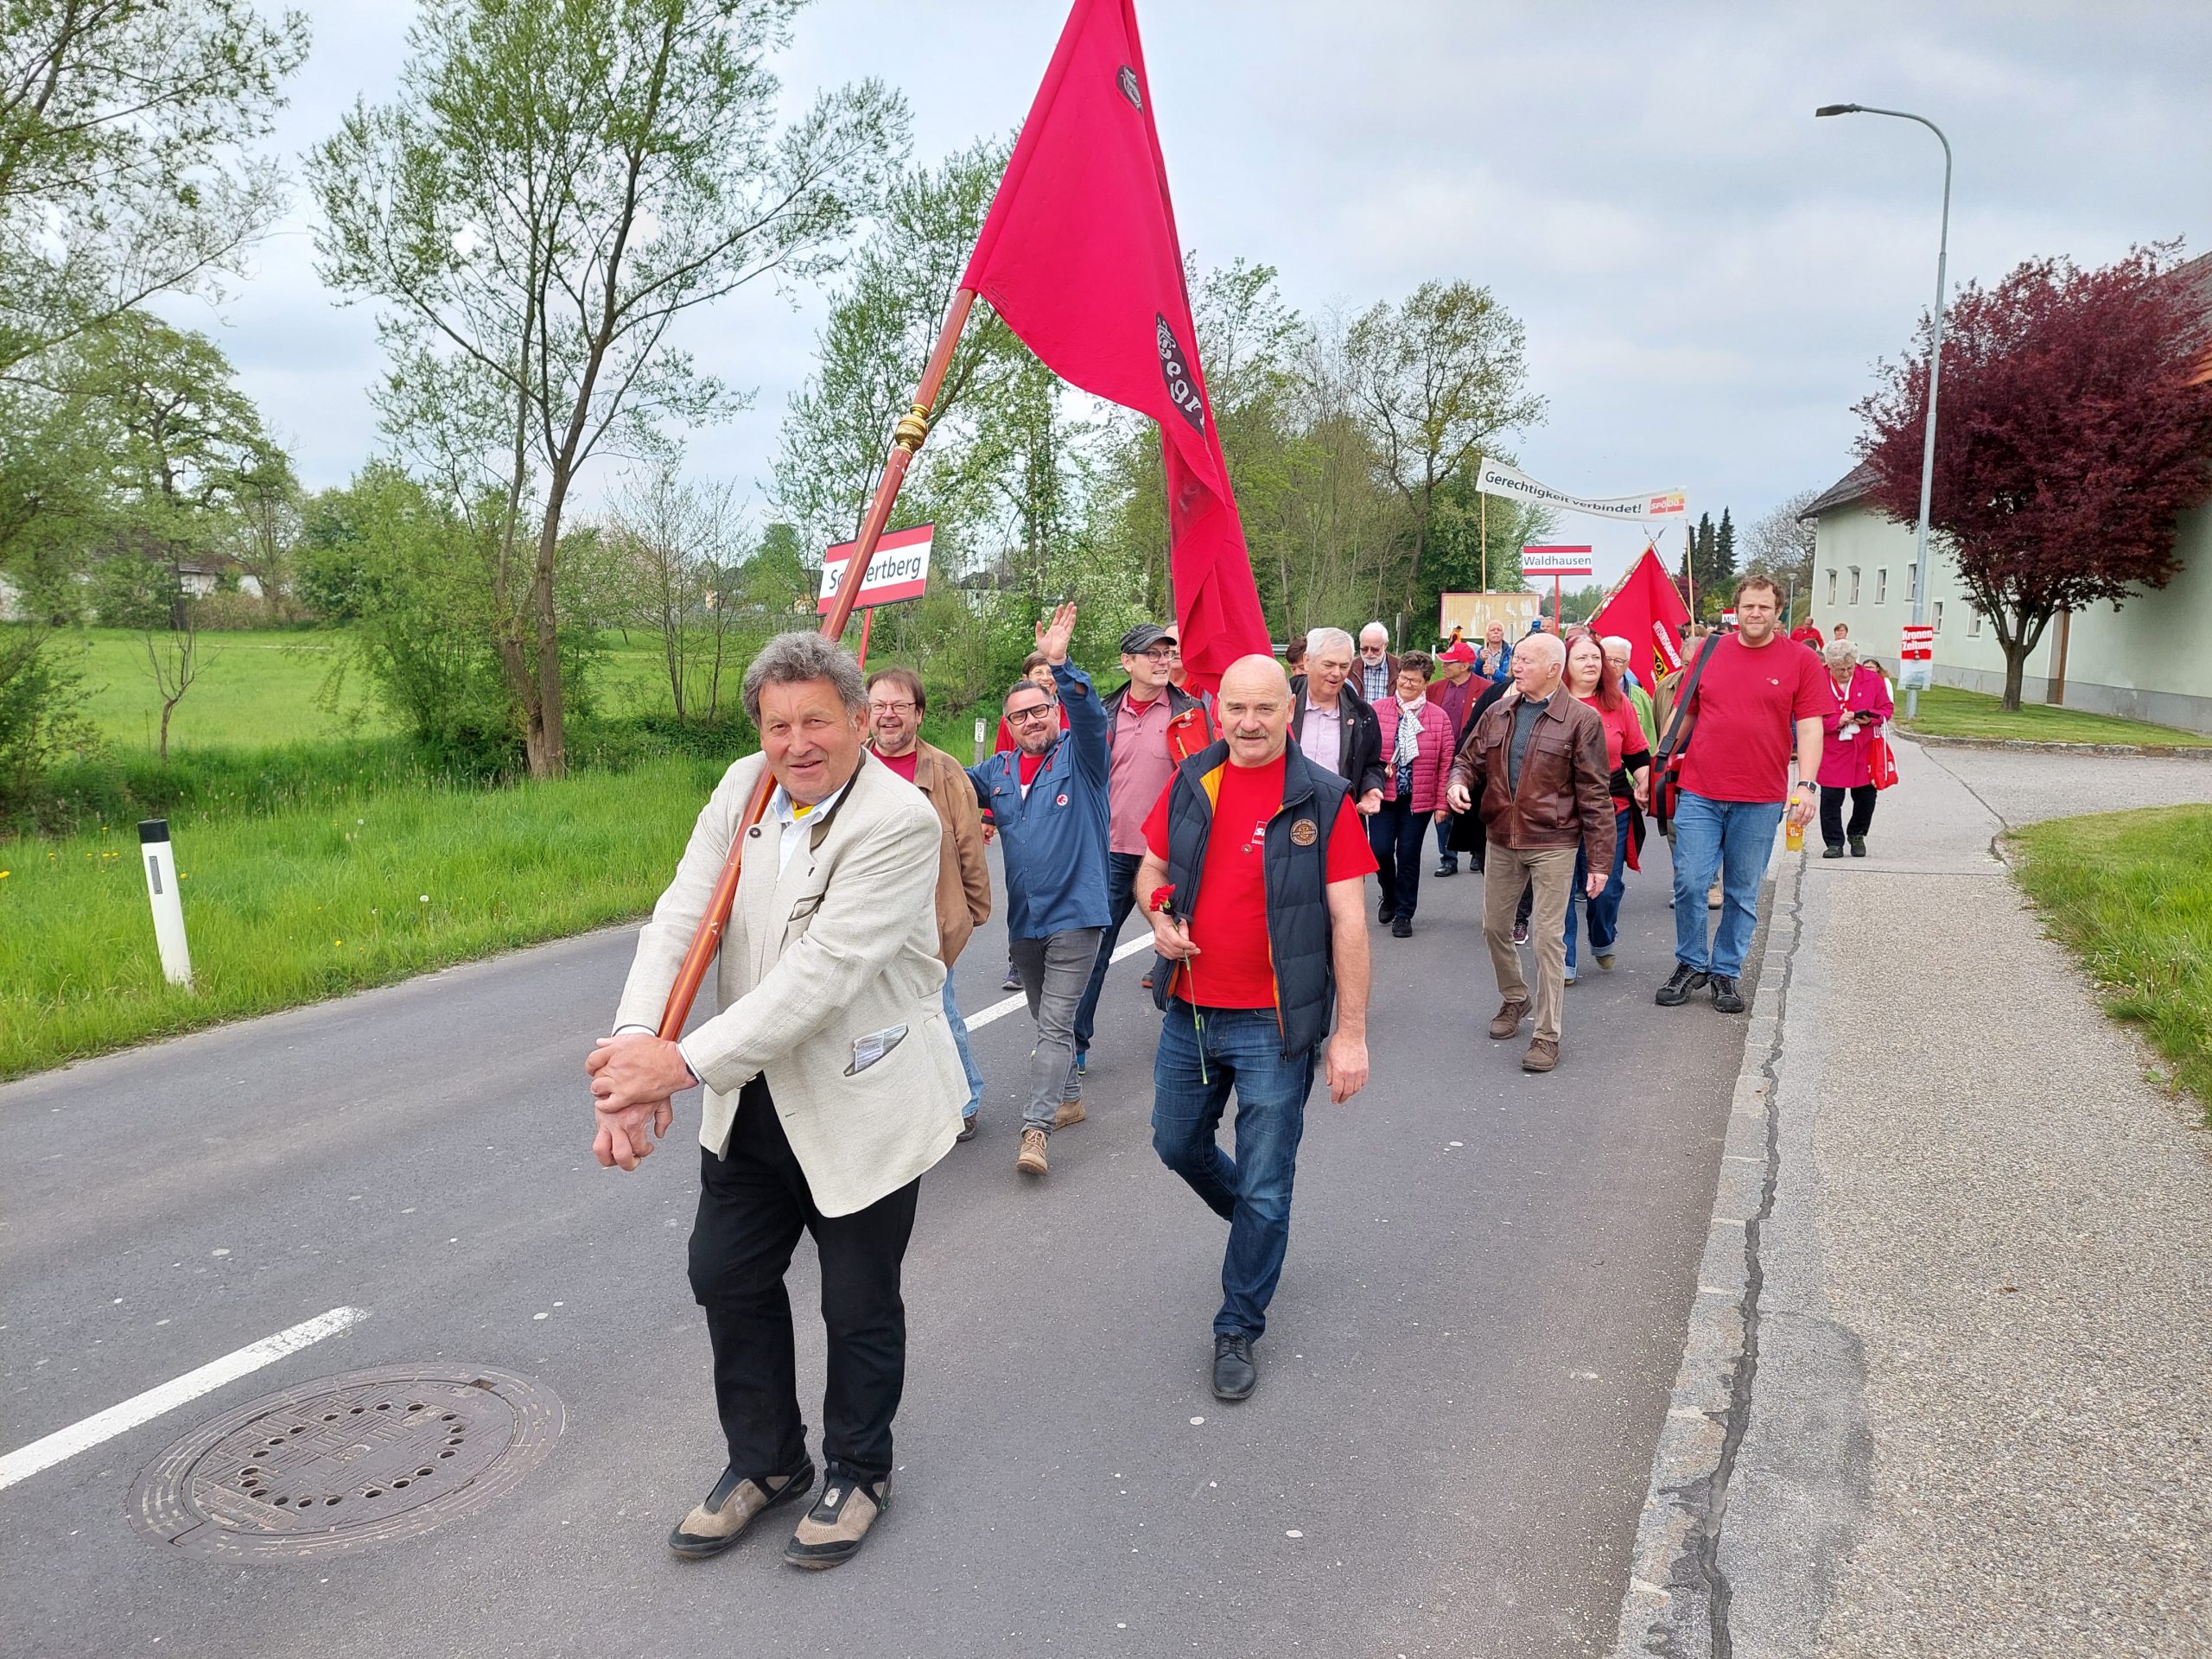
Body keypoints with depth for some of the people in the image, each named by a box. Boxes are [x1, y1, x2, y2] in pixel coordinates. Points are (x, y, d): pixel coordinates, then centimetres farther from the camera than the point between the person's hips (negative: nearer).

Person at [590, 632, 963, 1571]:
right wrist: (635, 1046, -28)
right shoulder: (743, 788, -3)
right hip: (754, 1101, 6)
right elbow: (681, 918, -12)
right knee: (727, 1278, 18)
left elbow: (822, 972, -30)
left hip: (862, 1105, -6)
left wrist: (685, 1064, -33)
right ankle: (765, 1462, 43)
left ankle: (858, 1473, 39)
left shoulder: (900, 821, -23)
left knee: (859, 1305, 12)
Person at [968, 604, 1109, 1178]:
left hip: (1074, 915, -6)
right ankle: (1069, 1099, 37)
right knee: (1047, 1021, 20)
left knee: (1055, 1023, -10)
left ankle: (1035, 1129, -13)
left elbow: (1091, 715, -24)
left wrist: (1060, 666, -39)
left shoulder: (1079, 756, -6)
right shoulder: (998, 771, 9)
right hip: (1023, 918, 6)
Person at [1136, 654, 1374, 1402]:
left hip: (1273, 1027, -5)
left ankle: (1239, 1329, 25)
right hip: (1189, 1012, 5)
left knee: (1264, 1188, 6)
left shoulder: (1322, 800, -11)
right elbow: (1152, 869, 16)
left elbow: (1348, 922, -11)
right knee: (1178, 1145, 21)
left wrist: (1351, 1033, -13)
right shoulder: (1190, 784, 2)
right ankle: (1256, 1221, 50)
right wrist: (1160, 915, -7)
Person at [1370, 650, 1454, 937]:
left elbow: (1445, 763, 0)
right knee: (1380, 849, -6)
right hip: (1383, 795, 0)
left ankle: (1404, 913, 19)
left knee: (1409, 855, 4)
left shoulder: (1438, 717, 0)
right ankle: (1390, 896, 24)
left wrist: (1442, 803, -3)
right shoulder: (1378, 712, 0)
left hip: (1419, 799, 0)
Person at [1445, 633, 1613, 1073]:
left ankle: (1547, 1033, 9)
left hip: (1552, 845, -5)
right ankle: (1514, 999, 40)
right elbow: (1469, 759, 17)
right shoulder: (1497, 713, 6)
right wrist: (1459, 782, -8)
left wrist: (1600, 860, -10)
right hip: (1500, 840, 5)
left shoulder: (1581, 720, -8)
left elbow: (1595, 795, -8)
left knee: (1549, 938, -1)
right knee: (1495, 926, 15)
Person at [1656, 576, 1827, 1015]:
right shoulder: (1708, 652, 6)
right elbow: (1685, 712, 13)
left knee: (1743, 894, 8)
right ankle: (1691, 965, 17)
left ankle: (1726, 971, 22)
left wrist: (1805, 784, -14)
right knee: (1689, 883, -1)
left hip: (1760, 800, -1)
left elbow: (1810, 728, -3)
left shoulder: (1801, 662, 0)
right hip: (1699, 793, 1)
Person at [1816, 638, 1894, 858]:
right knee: (1831, 798, -1)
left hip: (1865, 751, 2)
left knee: (1866, 797, 9)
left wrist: (1871, 718, -14)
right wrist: (1837, 721, -21)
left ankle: (1857, 835, 31)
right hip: (1831, 752, -2)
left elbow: (1887, 708, 7)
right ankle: (1834, 843, 11)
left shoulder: (1872, 680, -1)